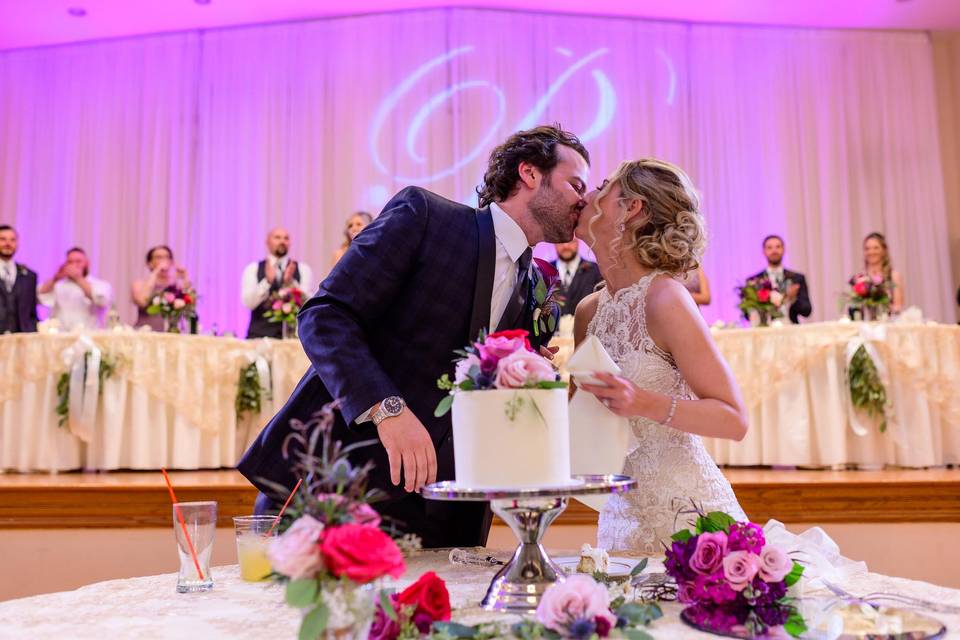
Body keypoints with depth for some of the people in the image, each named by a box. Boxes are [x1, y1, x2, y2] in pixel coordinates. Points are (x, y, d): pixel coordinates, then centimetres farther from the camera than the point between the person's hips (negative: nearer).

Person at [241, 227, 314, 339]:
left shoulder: (303, 269, 7)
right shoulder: (253, 269, 6)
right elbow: (249, 303, -7)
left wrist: (290, 281, -21)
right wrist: (267, 281, -20)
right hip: (260, 334, 0)